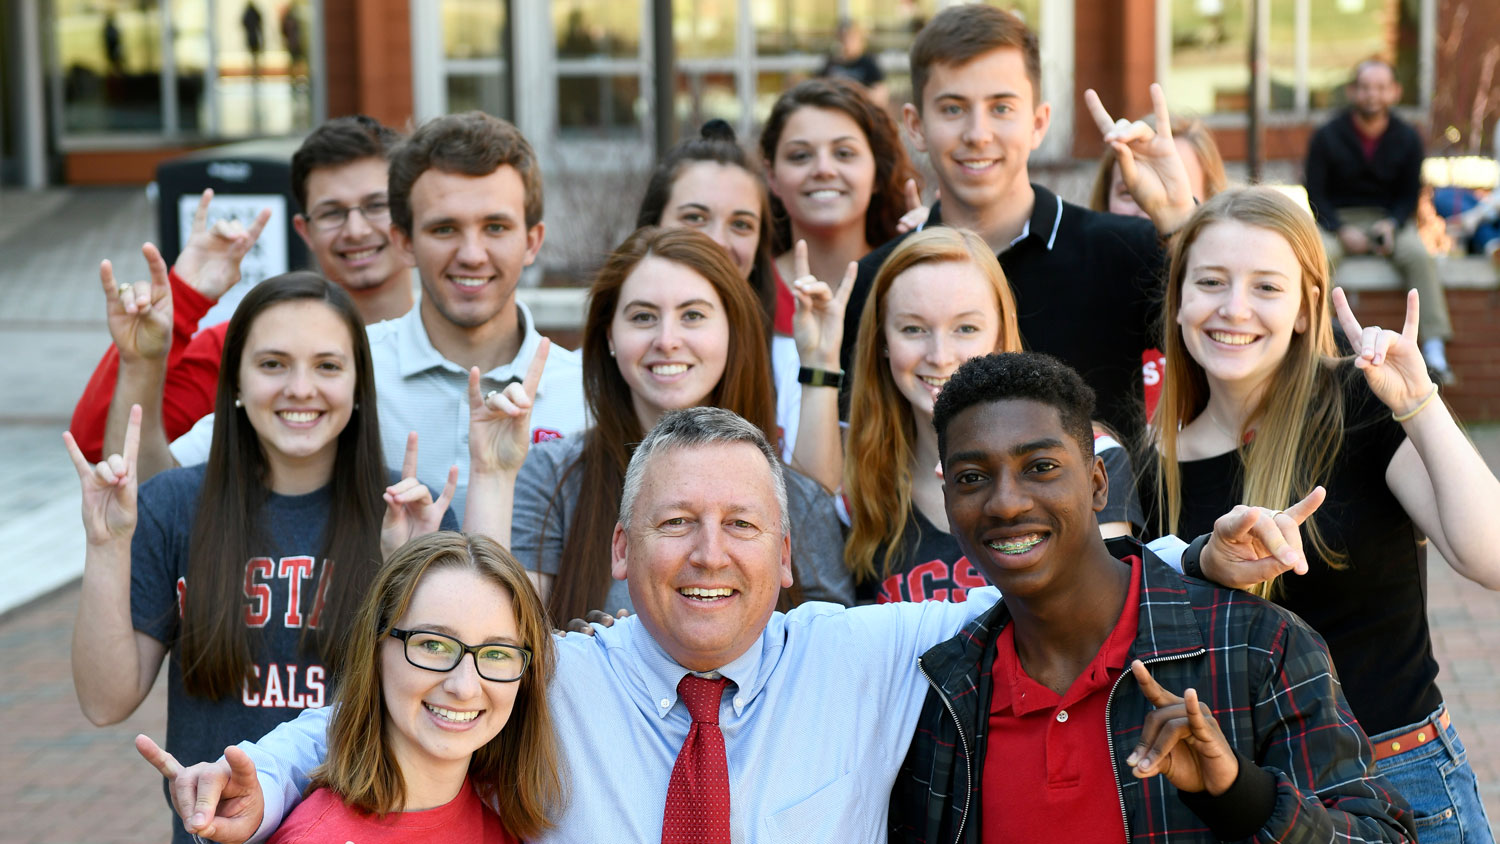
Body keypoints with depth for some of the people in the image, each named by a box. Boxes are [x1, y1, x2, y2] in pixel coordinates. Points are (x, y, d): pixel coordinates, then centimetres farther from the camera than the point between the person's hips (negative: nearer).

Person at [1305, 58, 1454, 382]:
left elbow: (1410, 195, 6)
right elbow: (1315, 194, -2)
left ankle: (1434, 347, -30)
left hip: (1389, 219, 1)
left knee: (1419, 255, -29)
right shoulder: (1327, 137, -4)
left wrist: (1391, 224, -15)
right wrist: (1342, 231, -18)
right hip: (1338, 220, -1)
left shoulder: (1407, 139, 1)